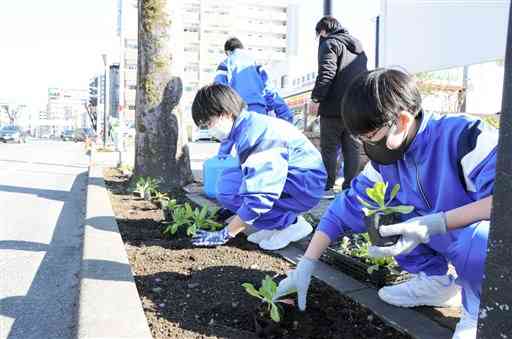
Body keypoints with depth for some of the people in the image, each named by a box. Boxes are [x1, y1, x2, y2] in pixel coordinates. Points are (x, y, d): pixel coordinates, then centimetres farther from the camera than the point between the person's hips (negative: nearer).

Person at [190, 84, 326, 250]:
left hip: (305, 186, -10)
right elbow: (253, 179, 18)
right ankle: (278, 224, 6)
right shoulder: (248, 126, 5)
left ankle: (292, 224, -8)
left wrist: (224, 235, -19)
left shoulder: (254, 134, -25)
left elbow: (259, 197, -28)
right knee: (228, 179, 6)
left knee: (228, 188, -20)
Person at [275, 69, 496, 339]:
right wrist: (305, 266, -10)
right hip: (444, 237, 7)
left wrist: (435, 224, -43)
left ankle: (480, 311, -8)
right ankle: (434, 280, 5)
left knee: (476, 238, -39)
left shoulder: (464, 137, -27)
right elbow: (346, 208, -6)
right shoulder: (384, 160, -6)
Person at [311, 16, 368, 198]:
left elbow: (326, 74, -17)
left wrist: (316, 97, -12)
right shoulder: (359, 47, 22)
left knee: (329, 148, 1)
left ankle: (327, 188, 2)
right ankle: (349, 187, 12)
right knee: (352, 149, 9)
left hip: (334, 107, -7)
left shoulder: (330, 44, -3)